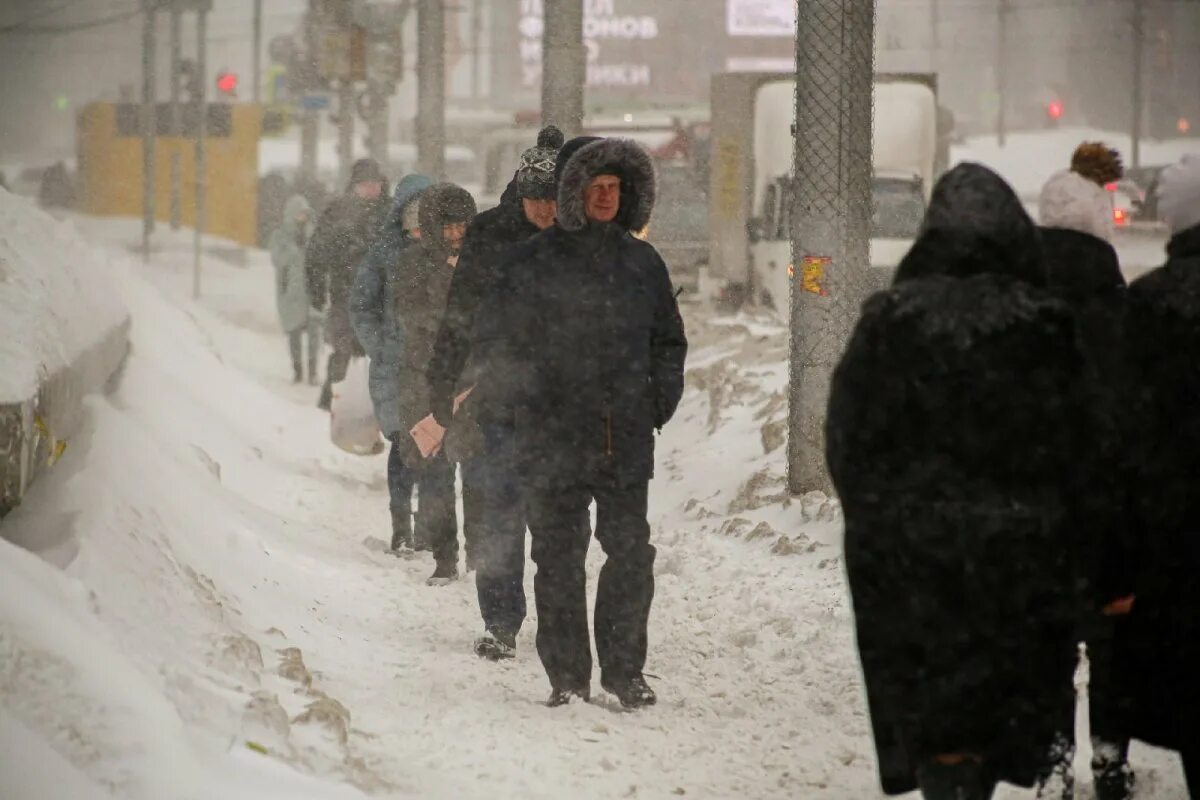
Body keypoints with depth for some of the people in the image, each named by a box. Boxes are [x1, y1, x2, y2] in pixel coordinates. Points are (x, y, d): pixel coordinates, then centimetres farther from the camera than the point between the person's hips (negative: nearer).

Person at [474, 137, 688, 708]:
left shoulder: (642, 263, 12)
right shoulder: (533, 263, -1)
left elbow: (669, 340, 23)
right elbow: (494, 338, 1)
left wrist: (662, 399, 10)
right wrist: (531, 402, -7)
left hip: (627, 440, 3)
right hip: (556, 441, -3)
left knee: (631, 555, 0)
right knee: (559, 557, 1)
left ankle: (625, 670, 11)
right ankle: (567, 676, 9)